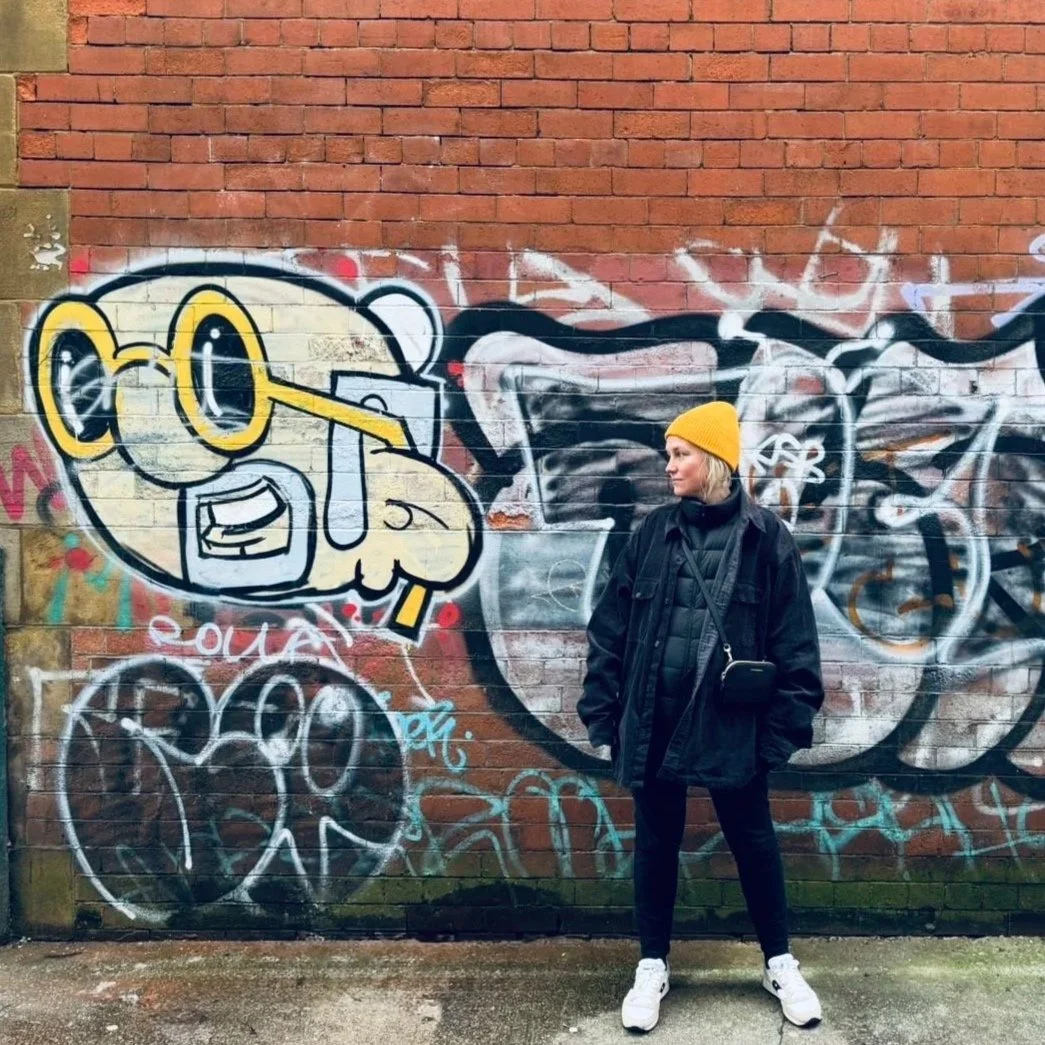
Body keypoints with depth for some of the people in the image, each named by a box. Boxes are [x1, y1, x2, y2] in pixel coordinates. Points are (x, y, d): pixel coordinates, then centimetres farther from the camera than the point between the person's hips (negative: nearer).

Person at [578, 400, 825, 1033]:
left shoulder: (765, 538, -4)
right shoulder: (653, 533, 3)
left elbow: (794, 644, -3)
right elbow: (611, 630, 3)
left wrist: (786, 726, -7)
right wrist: (603, 713, 0)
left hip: (731, 724, -2)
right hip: (653, 722, 3)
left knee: (753, 841, 13)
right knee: (656, 844, 14)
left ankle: (780, 963, 34)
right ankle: (653, 967, 32)